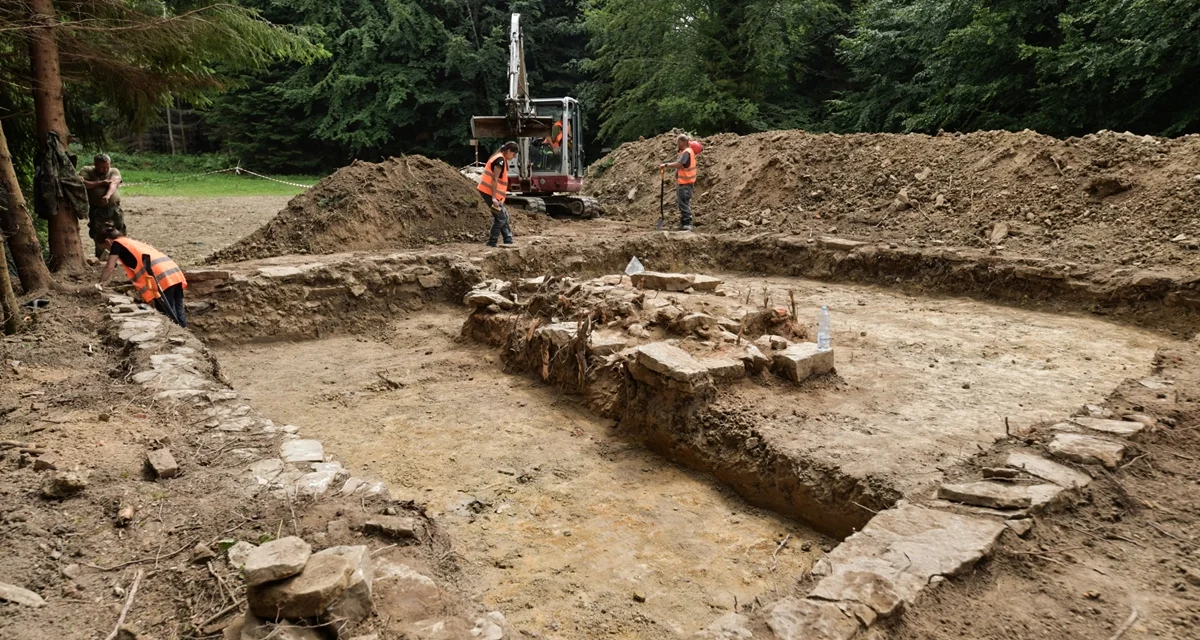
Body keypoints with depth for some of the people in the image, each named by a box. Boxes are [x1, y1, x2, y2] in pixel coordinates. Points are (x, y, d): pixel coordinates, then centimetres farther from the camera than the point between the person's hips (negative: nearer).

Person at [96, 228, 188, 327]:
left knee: (168, 315, -2)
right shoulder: (132, 242, 33)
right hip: (174, 272, 8)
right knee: (179, 312, 10)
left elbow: (109, 267, 8)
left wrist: (100, 283, 21)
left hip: (161, 277, -8)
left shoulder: (117, 243, 12)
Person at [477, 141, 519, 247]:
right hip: (490, 192, -10)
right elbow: (494, 179, -21)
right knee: (500, 218, -4)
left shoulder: (499, 158, 17)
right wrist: (494, 197, -24)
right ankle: (491, 242, -1)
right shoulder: (500, 160, -14)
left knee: (504, 216, 14)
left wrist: (497, 196, 19)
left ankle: (508, 241, 17)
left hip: (487, 191, 10)